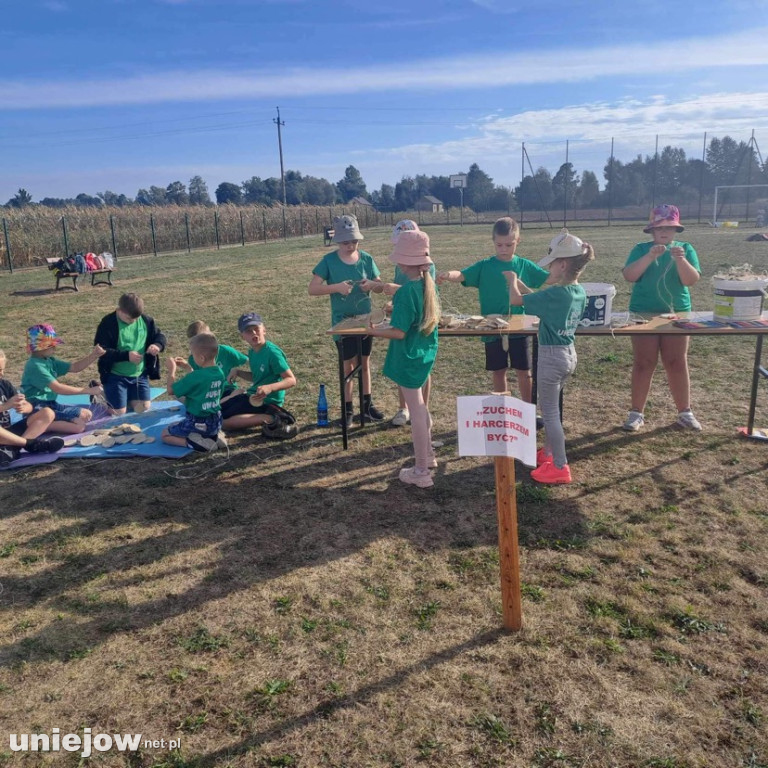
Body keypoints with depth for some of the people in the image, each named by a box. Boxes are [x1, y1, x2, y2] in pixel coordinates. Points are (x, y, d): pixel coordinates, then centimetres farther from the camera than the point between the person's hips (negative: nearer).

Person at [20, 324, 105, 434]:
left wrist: (94, 355, -6)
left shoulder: (49, 361, 10)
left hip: (50, 404, 10)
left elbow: (75, 367, 11)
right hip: (37, 410, -10)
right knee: (79, 425, -20)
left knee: (87, 414, 9)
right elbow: (58, 388, -25)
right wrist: (88, 390, -25)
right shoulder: (35, 366, -18)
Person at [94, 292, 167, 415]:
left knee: (143, 408, 4)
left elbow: (159, 336, 8)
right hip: (115, 376, -4)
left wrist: (158, 345, -18)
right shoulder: (108, 324, -16)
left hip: (140, 374, 5)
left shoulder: (146, 321, -3)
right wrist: (126, 355, -31)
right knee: (119, 412, -5)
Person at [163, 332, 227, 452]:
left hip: (198, 423, -7)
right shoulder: (219, 373, -3)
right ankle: (214, 436, 10)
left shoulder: (195, 377, -26)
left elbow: (171, 390, -14)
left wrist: (172, 370, -1)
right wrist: (188, 367, 15)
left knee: (165, 435, 13)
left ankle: (195, 442, -10)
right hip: (216, 422, 7)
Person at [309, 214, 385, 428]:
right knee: (348, 364, 4)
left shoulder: (366, 259, -2)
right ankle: (347, 409, 17)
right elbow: (312, 289, -13)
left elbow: (380, 287, 5)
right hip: (342, 321, -3)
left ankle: (367, 404, 25)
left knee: (365, 362, 13)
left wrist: (372, 284, -18)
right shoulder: (329, 261, -10)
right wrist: (336, 287, -27)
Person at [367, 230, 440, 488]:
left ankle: (421, 472, 13)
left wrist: (374, 331, -7)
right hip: (426, 353, 8)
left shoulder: (406, 292, -23)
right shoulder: (428, 284, 1)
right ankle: (428, 455, 40)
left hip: (409, 357, -8)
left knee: (416, 411, 1)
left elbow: (399, 332, -23)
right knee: (419, 406, 25)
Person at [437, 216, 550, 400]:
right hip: (493, 329, 0)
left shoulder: (525, 266, 1)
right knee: (498, 372, 12)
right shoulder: (484, 266, -4)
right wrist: (449, 275, -40)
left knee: (524, 373, 9)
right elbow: (462, 275, -17)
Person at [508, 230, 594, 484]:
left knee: (550, 412, 2)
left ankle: (560, 468, 10)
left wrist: (513, 280, 0)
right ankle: (548, 451, 37)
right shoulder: (579, 292, 1)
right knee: (550, 408, 23)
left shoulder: (555, 294, -25)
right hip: (569, 353, 9)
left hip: (551, 356, -9)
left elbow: (517, 300, -19)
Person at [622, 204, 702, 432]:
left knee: (677, 363, 5)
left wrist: (680, 259, -24)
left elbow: (692, 280, -8)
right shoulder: (641, 249, 0)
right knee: (643, 363, 1)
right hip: (644, 314, -1)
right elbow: (629, 276, -15)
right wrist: (650, 256, -25)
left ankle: (685, 413, 15)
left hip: (677, 313, 1)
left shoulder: (685, 248, 4)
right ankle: (637, 413, 8)